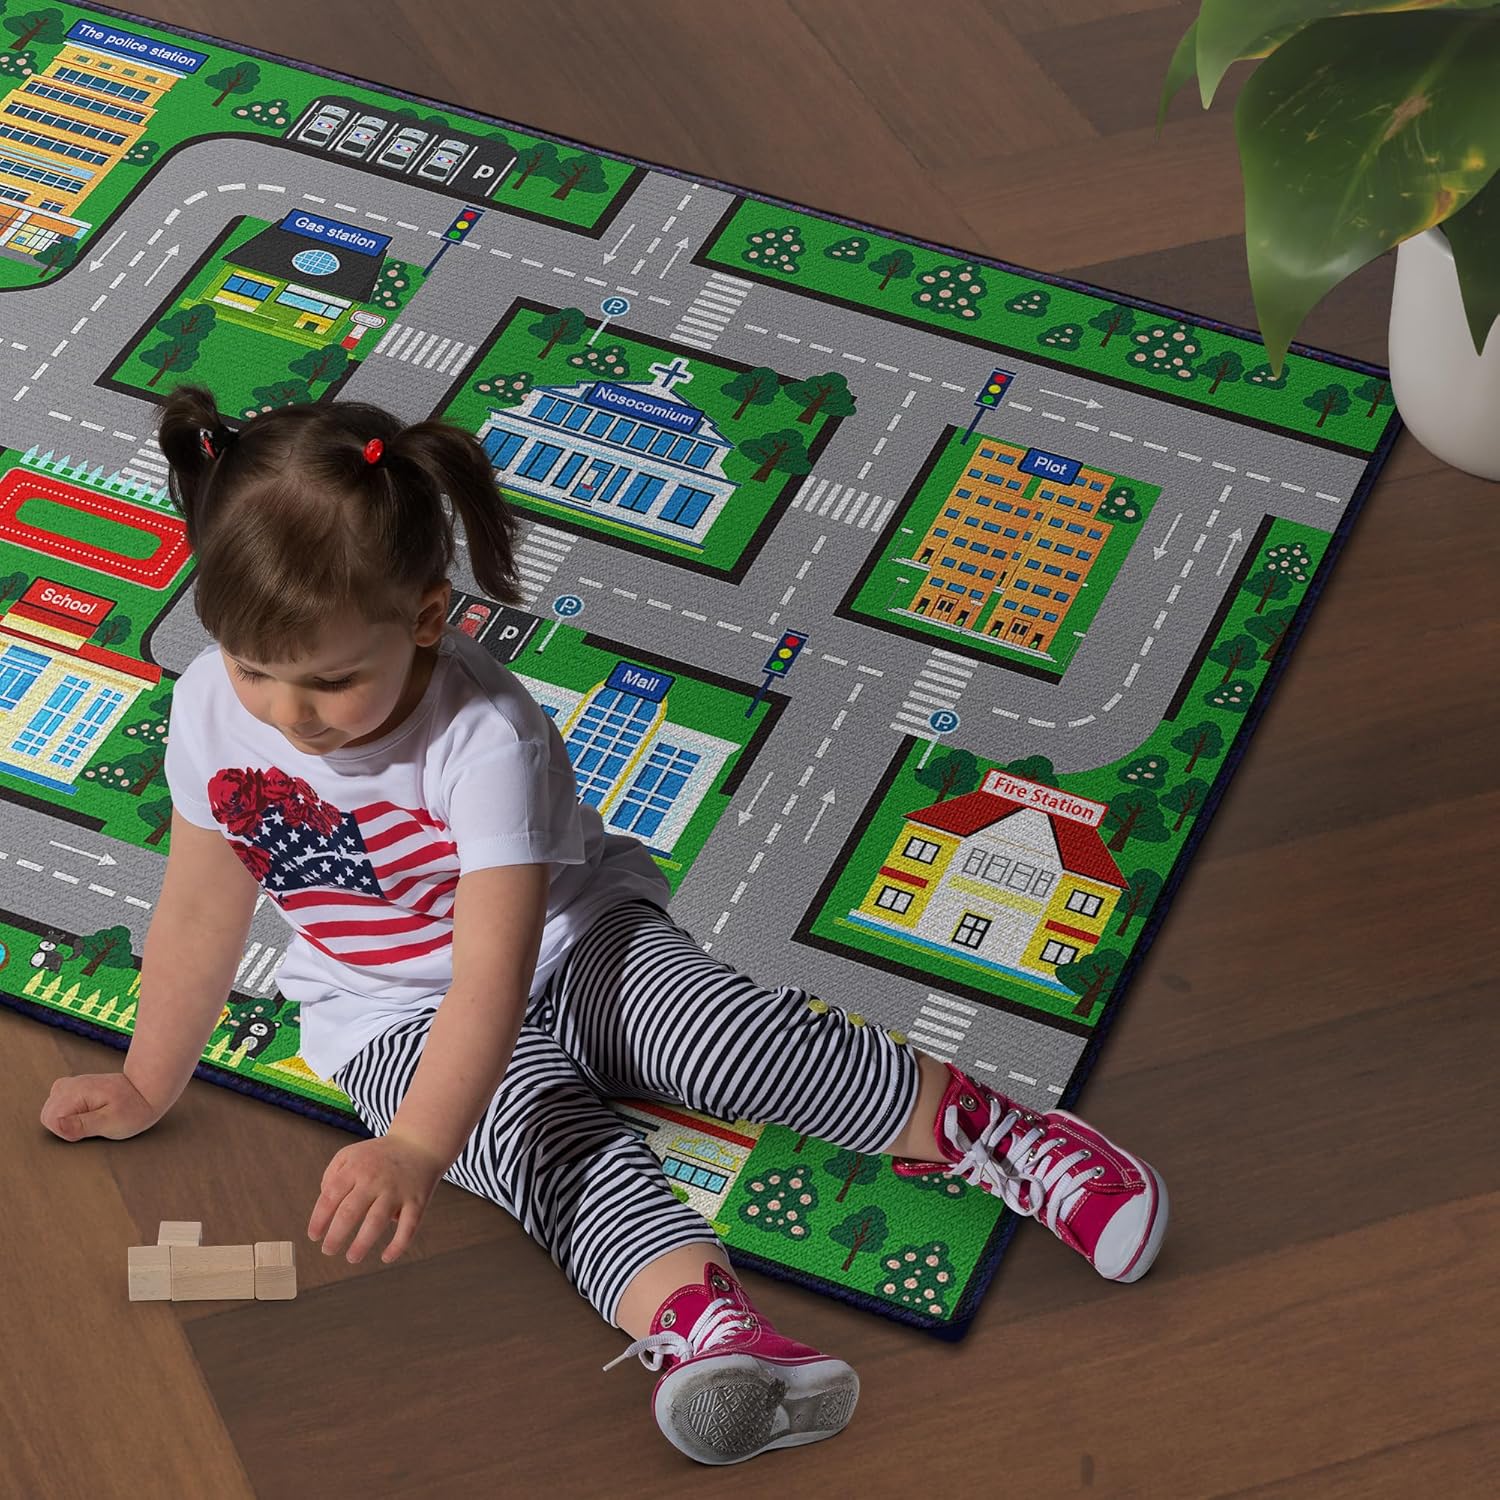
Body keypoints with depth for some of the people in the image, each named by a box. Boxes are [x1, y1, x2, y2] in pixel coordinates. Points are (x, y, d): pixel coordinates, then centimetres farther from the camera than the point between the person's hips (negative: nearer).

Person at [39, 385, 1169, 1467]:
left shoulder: (485, 735, -29)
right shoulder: (214, 709, -14)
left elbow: (495, 971, -36)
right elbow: (203, 903, 2)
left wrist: (416, 1148, -48)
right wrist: (147, 1088, 9)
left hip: (575, 946, -2)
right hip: (400, 1021, 2)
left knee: (734, 1033, -28)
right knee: (552, 1136, -29)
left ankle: (1003, 1138, -14)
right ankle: (700, 1323, -55)